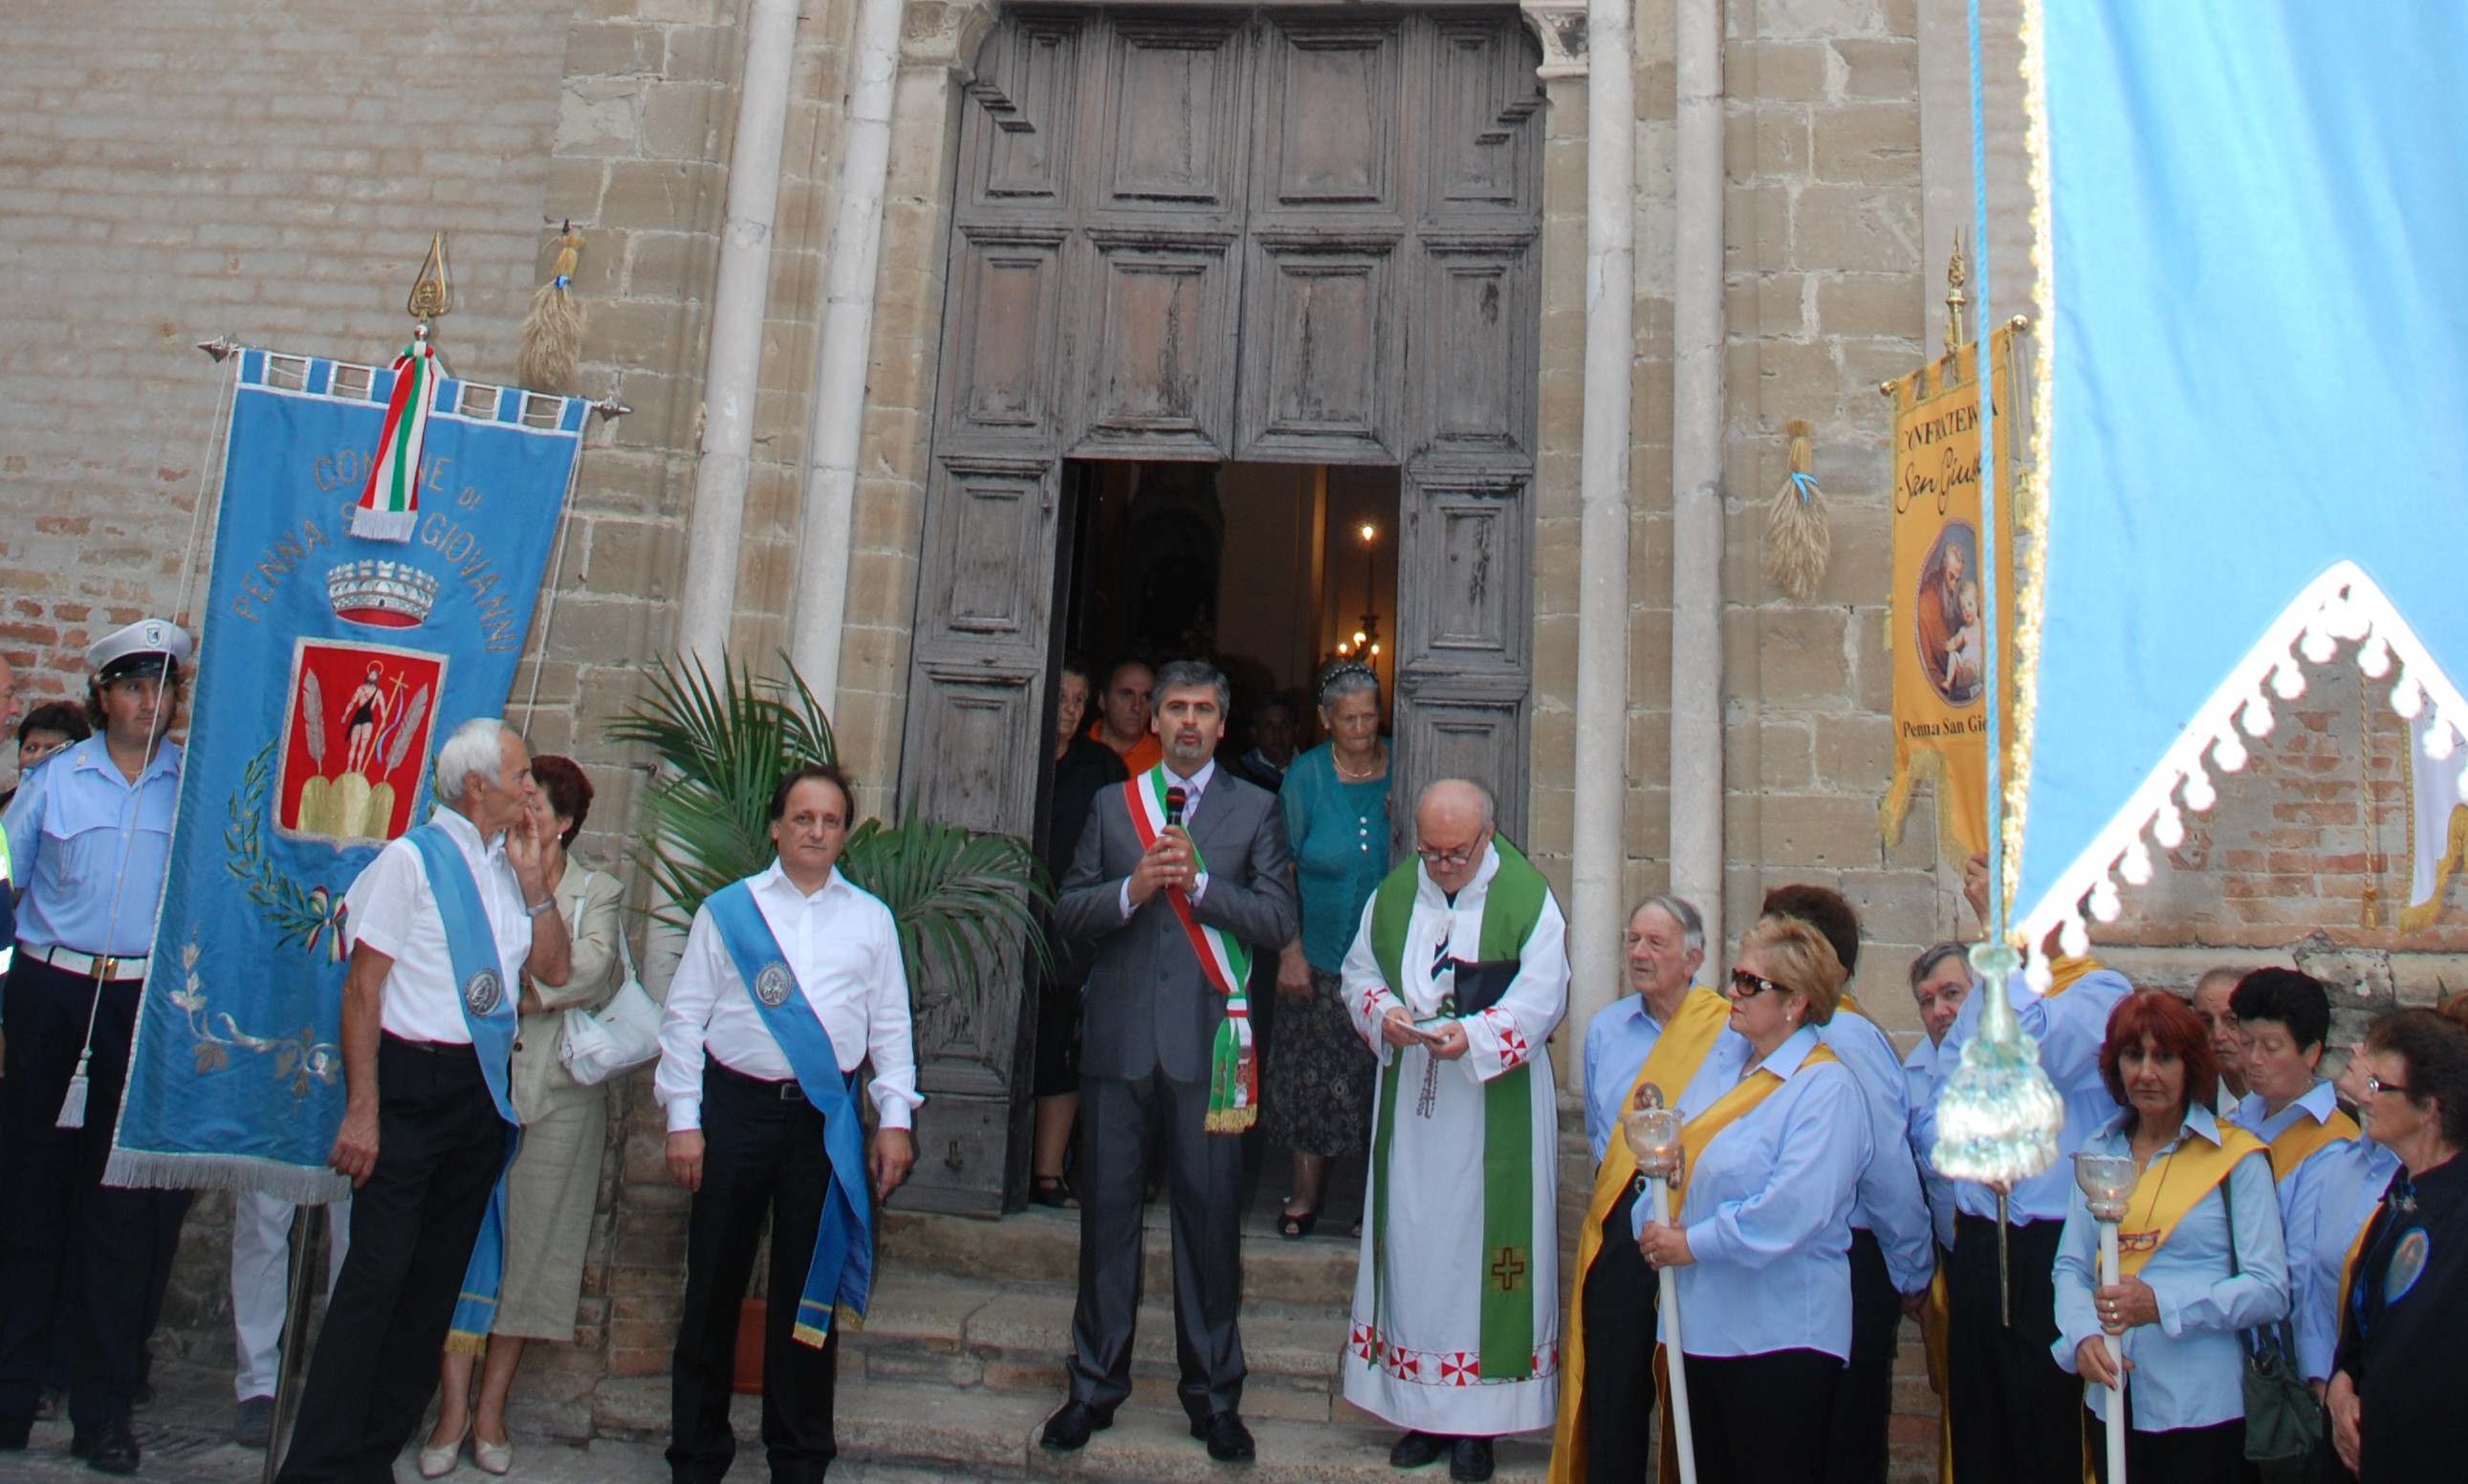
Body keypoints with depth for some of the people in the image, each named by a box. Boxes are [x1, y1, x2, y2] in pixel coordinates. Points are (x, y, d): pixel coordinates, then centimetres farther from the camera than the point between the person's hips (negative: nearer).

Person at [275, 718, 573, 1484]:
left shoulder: (510, 866, 10)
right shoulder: (413, 859, -8)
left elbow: (554, 969, 9)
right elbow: (362, 988, -11)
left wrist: (534, 880, -1)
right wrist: (362, 1109, -16)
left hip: (483, 1089, 7)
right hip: (414, 1082, -7)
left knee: (438, 1278, 11)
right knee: (376, 1275, -7)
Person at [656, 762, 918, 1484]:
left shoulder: (871, 919, 9)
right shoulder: (727, 909, 4)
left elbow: (890, 1025, 9)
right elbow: (685, 1017, 3)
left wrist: (896, 1118, 0)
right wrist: (683, 1120, -3)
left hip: (827, 1116, 1)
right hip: (735, 1106, -1)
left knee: (809, 1290, 9)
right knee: (714, 1287, 6)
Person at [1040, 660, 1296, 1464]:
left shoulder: (1255, 810, 7)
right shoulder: (1112, 804, 13)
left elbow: (1278, 922, -1)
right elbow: (1068, 909, 7)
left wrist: (1198, 881, -12)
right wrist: (1132, 890, -11)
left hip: (1208, 1042, -1)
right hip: (1119, 1039, 2)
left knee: (1211, 1218, 3)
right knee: (1107, 1211, 7)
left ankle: (1213, 1393, 17)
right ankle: (1096, 1383, 21)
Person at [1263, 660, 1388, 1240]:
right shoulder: (1306, 775, -2)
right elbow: (1282, 870, -2)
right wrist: (1290, 950, -7)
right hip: (1321, 957, 0)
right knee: (1309, 1079, 4)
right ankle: (1305, 1192, 19)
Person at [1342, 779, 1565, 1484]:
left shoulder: (1528, 897, -6)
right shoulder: (1392, 894, 6)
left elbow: (1541, 998, -11)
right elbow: (1358, 974, 10)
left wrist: (1473, 1037, -25)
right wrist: (1384, 1013, -11)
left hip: (1495, 1107, -3)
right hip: (1409, 1101, 4)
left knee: (1482, 1244, 1)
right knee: (1411, 1241, 6)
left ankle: (1478, 1418, 12)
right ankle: (1422, 1407, 18)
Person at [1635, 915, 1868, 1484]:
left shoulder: (1827, 1089, -13)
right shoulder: (1723, 1059, 10)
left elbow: (1794, 1209, -24)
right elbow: (1675, 1158, 12)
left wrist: (1694, 1243, -17)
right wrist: (1655, 1226, -6)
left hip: (1779, 1335, -7)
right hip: (1703, 1323, 7)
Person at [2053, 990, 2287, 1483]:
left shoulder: (2236, 1156, -6)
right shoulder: (2098, 1152, 7)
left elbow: (2270, 1290, -11)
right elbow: (2071, 1266, 8)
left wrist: (2162, 1305, -22)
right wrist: (2083, 1336, -11)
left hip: (2201, 1406, -4)